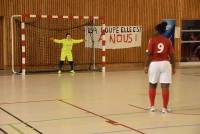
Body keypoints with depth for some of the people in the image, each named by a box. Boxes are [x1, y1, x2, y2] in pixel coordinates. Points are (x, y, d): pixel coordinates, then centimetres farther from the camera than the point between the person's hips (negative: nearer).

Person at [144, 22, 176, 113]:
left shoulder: (152, 40, -2)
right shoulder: (168, 41, 4)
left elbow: (149, 54, -7)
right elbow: (172, 55, 2)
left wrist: (146, 66, -1)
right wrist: (173, 67, 10)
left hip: (154, 64, 0)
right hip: (165, 64, 1)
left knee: (152, 85, 16)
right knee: (165, 86, 0)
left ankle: (152, 106, 21)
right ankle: (164, 108, -1)